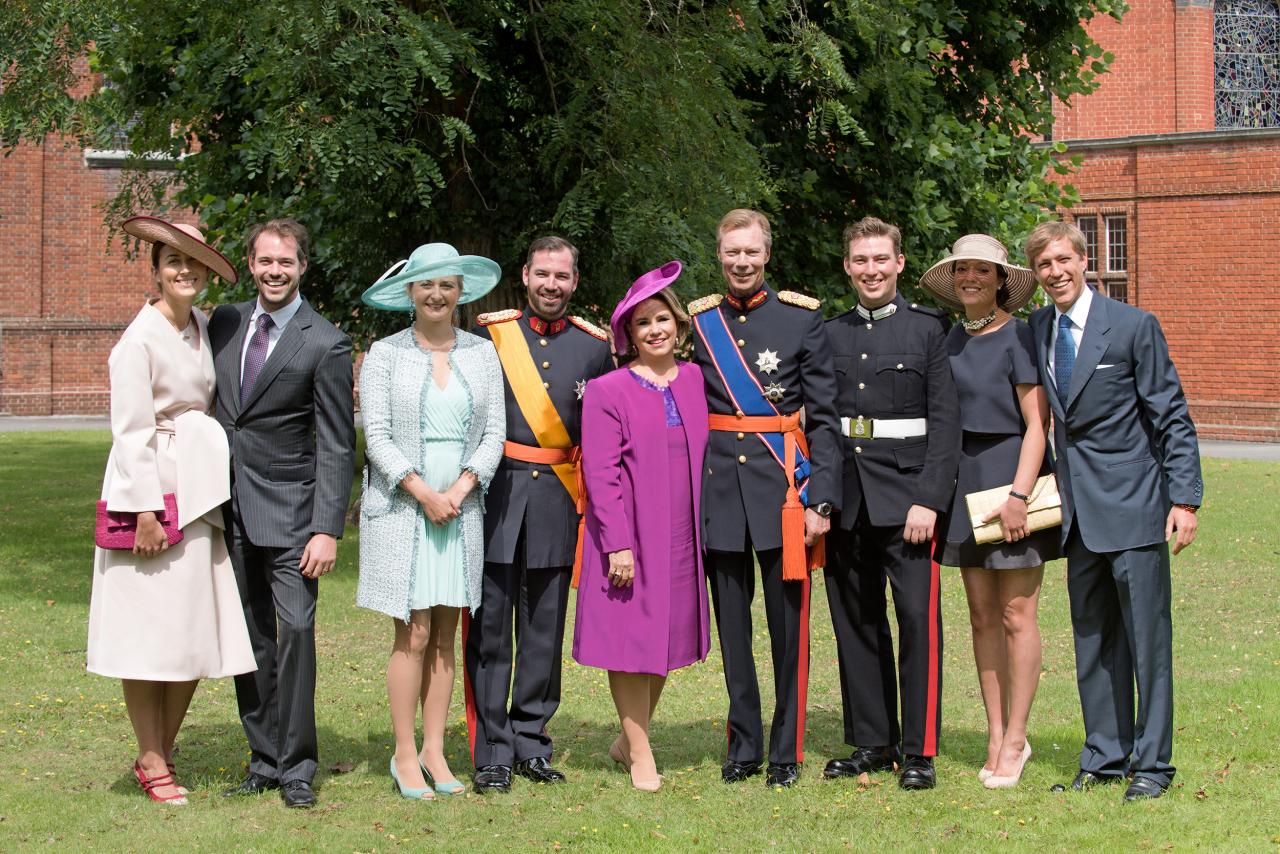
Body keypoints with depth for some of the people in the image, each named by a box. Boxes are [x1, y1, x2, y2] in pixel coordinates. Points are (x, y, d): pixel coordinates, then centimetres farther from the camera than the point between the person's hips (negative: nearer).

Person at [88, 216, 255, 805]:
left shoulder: (203, 328, 10)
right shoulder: (139, 340, -10)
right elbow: (131, 430, -13)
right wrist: (146, 508, -17)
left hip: (199, 492, 7)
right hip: (150, 492, -7)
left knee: (195, 634, 8)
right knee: (149, 631, 0)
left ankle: (164, 753, 19)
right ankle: (151, 764, 10)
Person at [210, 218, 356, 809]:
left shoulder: (325, 345, -7)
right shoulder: (225, 323, 9)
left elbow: (337, 446, -8)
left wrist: (327, 530, -14)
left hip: (287, 506, -5)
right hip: (227, 507, 5)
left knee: (296, 629, -9)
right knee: (249, 638, 8)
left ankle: (296, 766, 0)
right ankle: (264, 759, 17)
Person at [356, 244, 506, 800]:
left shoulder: (482, 353, 9)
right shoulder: (385, 353, 1)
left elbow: (494, 433, 5)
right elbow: (377, 435, -4)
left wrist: (458, 492, -8)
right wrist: (423, 492, -13)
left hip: (461, 508, 3)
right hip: (401, 506, -3)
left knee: (445, 634, 5)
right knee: (413, 634, -5)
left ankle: (434, 752, 12)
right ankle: (405, 755, 3)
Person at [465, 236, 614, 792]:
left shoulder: (594, 344, 9)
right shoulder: (490, 332, 4)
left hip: (558, 495, 2)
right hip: (496, 490, -2)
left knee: (545, 626, 8)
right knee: (490, 624, -1)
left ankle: (531, 741, 19)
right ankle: (493, 751, 6)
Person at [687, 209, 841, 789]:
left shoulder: (803, 318, 1)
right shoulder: (697, 321, 8)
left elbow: (824, 417, -1)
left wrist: (821, 500, -9)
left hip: (783, 482, -2)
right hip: (719, 487, 2)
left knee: (788, 623, 2)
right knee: (732, 623, 9)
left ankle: (786, 751, 11)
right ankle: (743, 745, 20)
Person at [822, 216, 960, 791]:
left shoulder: (928, 328, 2)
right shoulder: (829, 334, 12)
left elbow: (945, 420, -4)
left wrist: (928, 500, -12)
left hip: (906, 495, -4)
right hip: (845, 499, 4)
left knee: (917, 618, -8)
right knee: (855, 621, 8)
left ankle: (919, 751, 0)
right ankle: (872, 743, 19)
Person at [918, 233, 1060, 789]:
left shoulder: (1019, 337, -7)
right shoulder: (950, 339, 12)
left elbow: (1037, 423, -11)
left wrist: (1018, 494, -19)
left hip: (1013, 475, -6)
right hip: (964, 479, 6)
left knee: (1016, 616, -3)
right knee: (982, 615, 8)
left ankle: (1016, 738, 6)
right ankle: (996, 737, 14)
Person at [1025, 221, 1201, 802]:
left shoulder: (1133, 326, -6)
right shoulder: (1034, 331, 7)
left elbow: (1173, 418, -6)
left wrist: (1185, 498, -11)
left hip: (1132, 504, -5)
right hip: (1077, 509, 5)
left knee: (1146, 636, -1)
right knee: (1091, 637, 10)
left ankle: (1152, 764, 7)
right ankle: (1104, 757, 20)